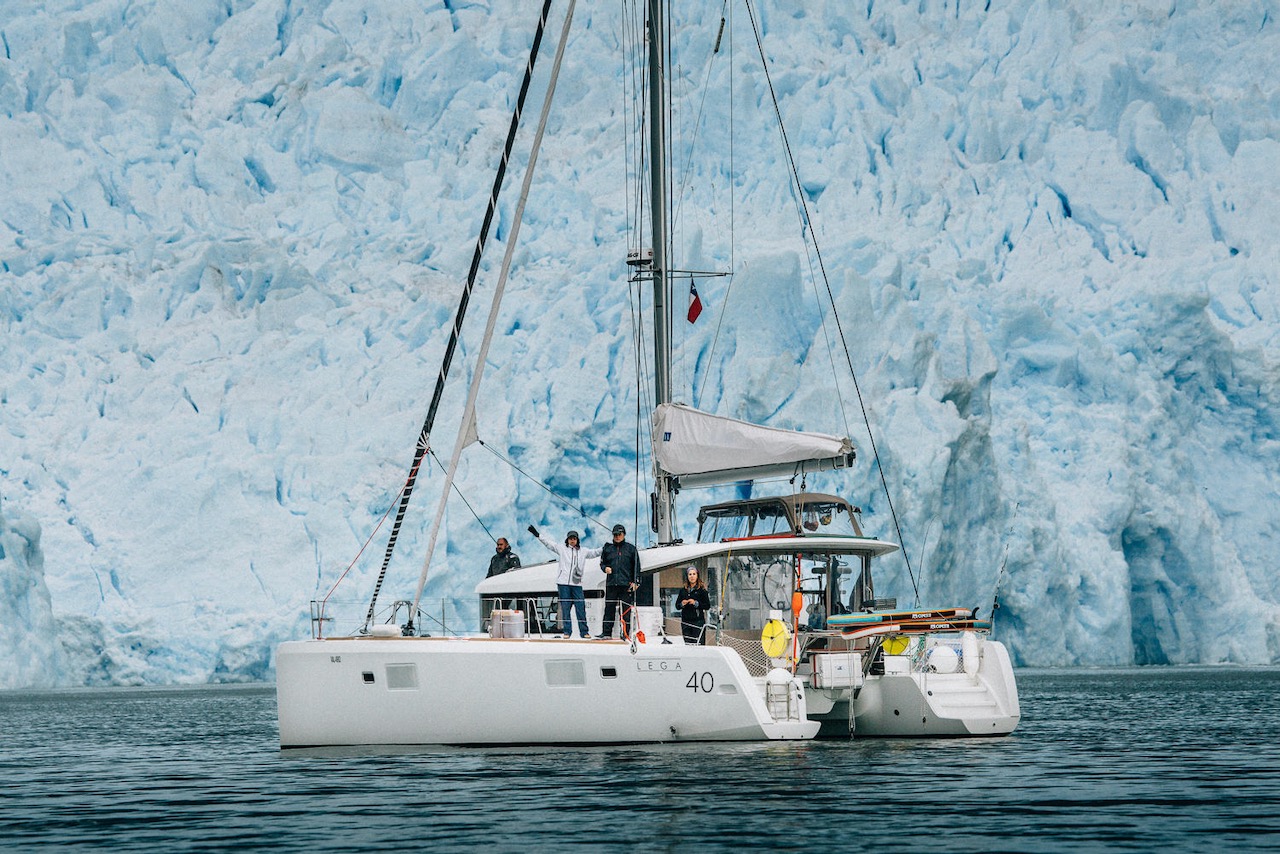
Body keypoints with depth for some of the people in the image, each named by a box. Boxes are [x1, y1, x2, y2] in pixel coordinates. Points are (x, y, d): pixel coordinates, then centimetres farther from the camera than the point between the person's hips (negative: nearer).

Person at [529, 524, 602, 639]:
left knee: (581, 608, -3)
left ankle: (584, 632, 3)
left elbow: (594, 552, 23)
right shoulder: (561, 549, 8)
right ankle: (567, 631, 5)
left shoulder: (583, 551, 15)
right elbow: (549, 543, 5)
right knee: (565, 607, 0)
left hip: (577, 583, 2)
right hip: (563, 583, -2)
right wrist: (537, 534, -1)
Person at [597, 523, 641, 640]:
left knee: (626, 609, -2)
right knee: (609, 608, 2)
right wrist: (605, 568, -1)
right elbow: (602, 563, 22)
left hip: (626, 584, -2)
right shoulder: (607, 548, 13)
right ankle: (606, 632, 5)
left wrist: (635, 582, -1)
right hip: (611, 583, 2)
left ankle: (626, 633, 0)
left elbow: (636, 567, 7)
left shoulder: (631, 549, 7)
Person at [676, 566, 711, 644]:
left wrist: (696, 603, -16)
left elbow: (708, 606, -4)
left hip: (698, 621, -4)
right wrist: (682, 604, -6)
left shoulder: (702, 590, 0)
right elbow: (677, 605, 16)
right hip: (685, 622, 4)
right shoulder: (683, 590, 12)